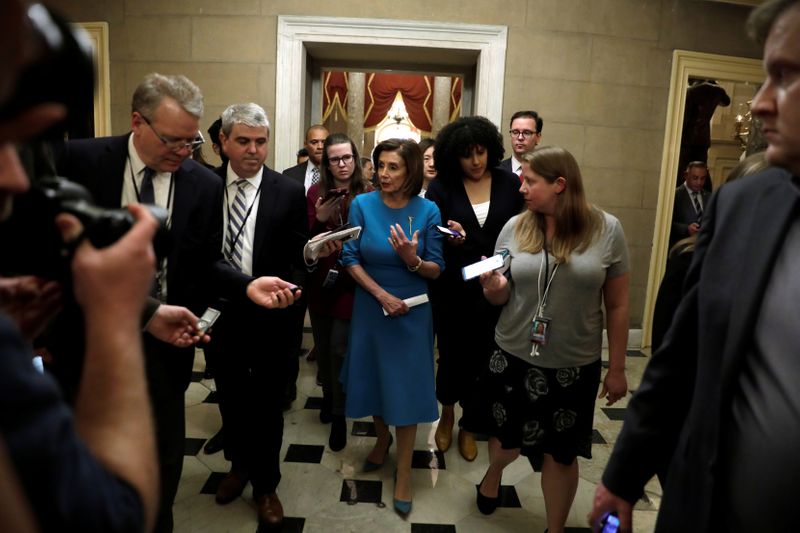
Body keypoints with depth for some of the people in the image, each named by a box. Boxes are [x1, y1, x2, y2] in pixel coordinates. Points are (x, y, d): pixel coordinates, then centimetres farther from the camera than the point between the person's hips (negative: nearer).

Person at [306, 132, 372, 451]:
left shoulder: (369, 194, -7)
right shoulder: (315, 193, 0)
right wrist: (319, 219, -19)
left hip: (351, 283, -3)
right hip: (320, 282, 3)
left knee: (339, 348, -3)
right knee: (323, 348, 16)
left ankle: (339, 415, 17)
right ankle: (328, 397, 40)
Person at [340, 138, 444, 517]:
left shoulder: (427, 210, -9)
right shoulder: (362, 204, -8)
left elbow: (436, 270, -5)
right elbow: (350, 259, -7)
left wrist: (413, 261, -26)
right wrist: (382, 295, -16)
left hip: (412, 312, -1)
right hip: (371, 307, 2)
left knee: (406, 386, 4)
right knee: (372, 378, 15)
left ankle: (404, 473, 20)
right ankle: (382, 438, 45)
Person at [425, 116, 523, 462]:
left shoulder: (509, 183, 0)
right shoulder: (441, 186, -4)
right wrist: (448, 238, -24)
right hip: (451, 289, -1)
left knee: (480, 357, 9)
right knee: (451, 354, 9)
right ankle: (447, 416, 36)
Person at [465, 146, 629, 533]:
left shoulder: (606, 230, -9)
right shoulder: (515, 228, -4)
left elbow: (617, 305, -2)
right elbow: (502, 297, 3)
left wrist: (617, 369, 0)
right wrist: (493, 289, -20)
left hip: (575, 366, -1)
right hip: (513, 357, 2)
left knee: (561, 454, 14)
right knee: (507, 438, 20)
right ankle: (493, 473, 54)